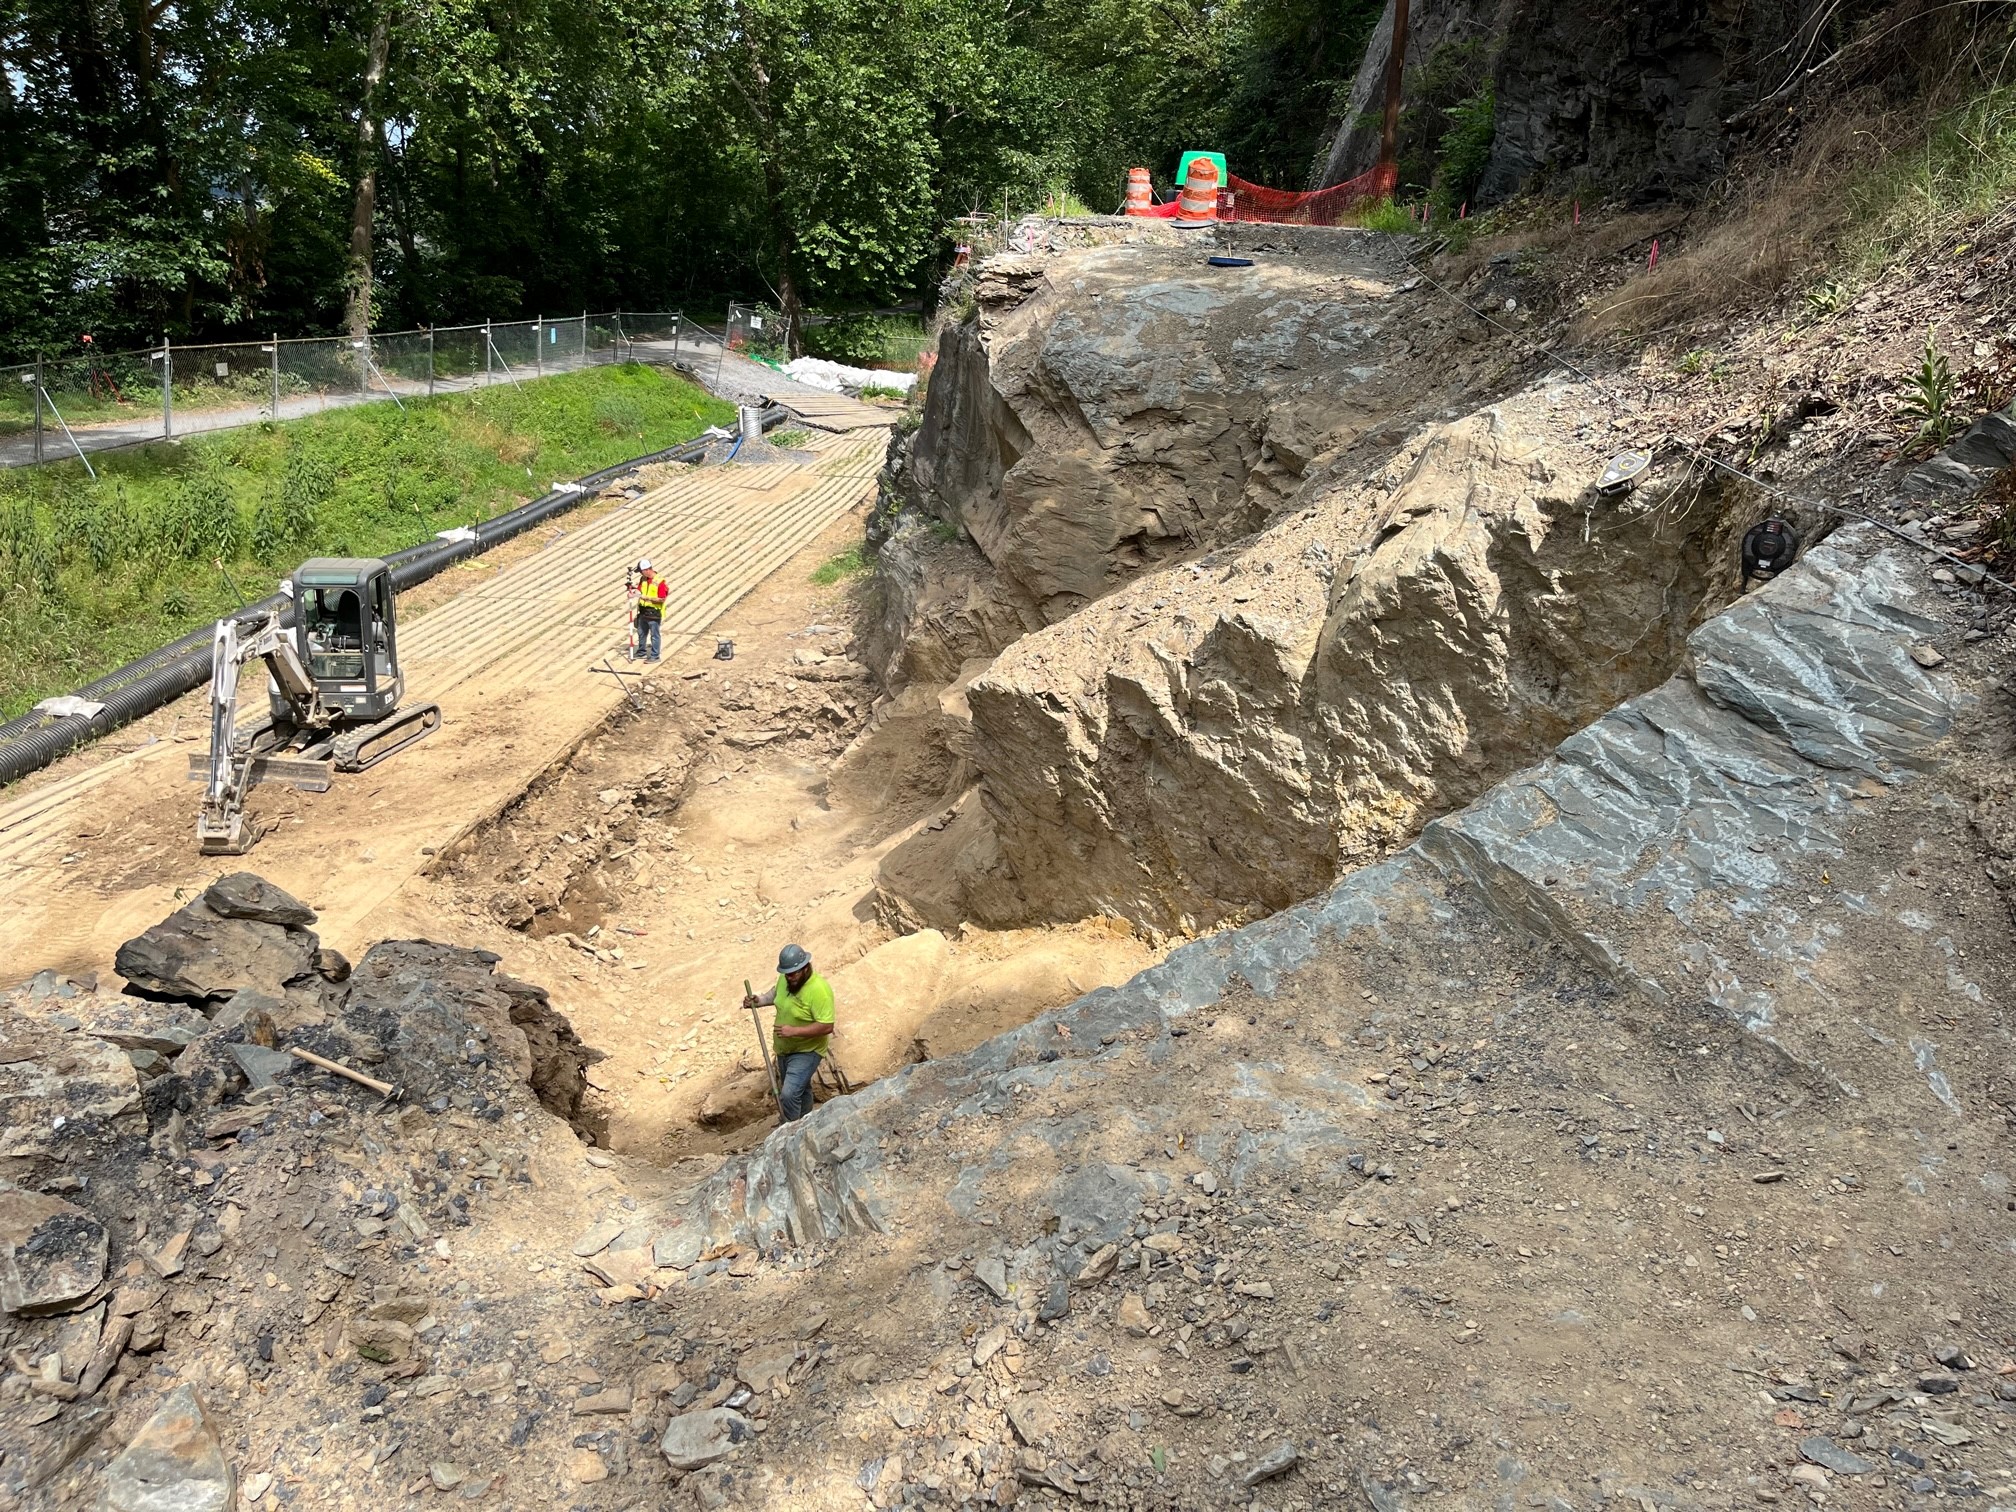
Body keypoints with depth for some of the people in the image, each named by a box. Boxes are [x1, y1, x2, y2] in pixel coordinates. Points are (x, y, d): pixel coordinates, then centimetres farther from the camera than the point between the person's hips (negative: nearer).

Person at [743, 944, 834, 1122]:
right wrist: (759, 1000, -3)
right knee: (800, 1090, 24)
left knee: (788, 1094, -18)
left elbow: (826, 1026, -30)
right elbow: (776, 993, 16)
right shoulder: (785, 979, -7)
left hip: (806, 1051, -7)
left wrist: (794, 1031, -34)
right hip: (784, 1049, 7)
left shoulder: (819, 990, -30)